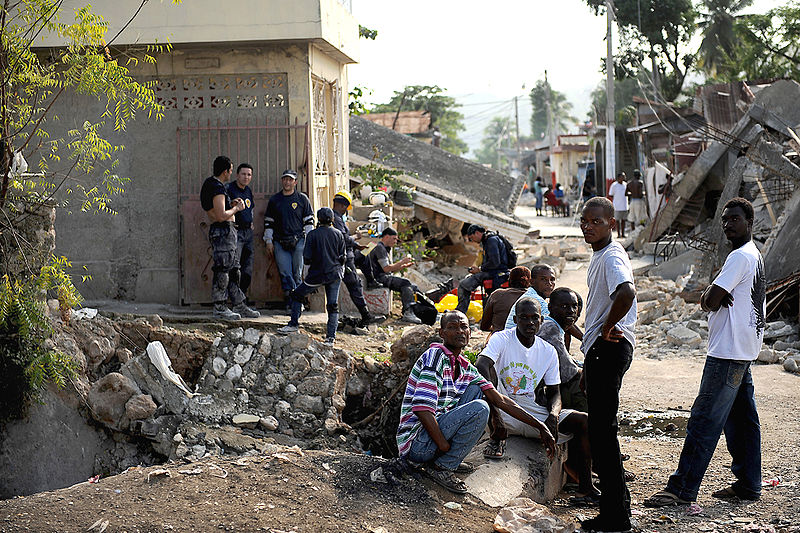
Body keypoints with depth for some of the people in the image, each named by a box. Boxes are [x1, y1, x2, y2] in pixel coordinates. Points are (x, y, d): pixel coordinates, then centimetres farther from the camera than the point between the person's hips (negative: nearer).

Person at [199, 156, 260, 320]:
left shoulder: (209, 183, 16)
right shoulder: (218, 188, -17)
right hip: (223, 230, -11)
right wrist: (236, 209, -8)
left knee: (232, 269, 13)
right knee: (222, 269, -6)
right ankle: (219, 307, -1)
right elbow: (221, 216, -24)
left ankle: (239, 306, 18)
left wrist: (231, 204, 17)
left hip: (225, 231, 11)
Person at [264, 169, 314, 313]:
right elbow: (268, 222, 15)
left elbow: (309, 221, 8)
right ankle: (292, 303, -6)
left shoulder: (302, 199, 7)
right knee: (285, 273, -6)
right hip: (279, 243, 1)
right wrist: (268, 241, 8)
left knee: (297, 273, 0)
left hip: (298, 242, -1)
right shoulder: (274, 200, 12)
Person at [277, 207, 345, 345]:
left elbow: (307, 259, -9)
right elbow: (342, 257, 3)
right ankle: (331, 337, 2)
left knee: (297, 295, 17)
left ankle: (294, 324, 17)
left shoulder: (312, 234, -8)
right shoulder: (338, 234, 1)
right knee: (333, 305, 6)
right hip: (335, 274, 3)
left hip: (317, 274, -3)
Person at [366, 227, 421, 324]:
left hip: (385, 277, 10)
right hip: (380, 278, -10)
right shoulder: (379, 248, -9)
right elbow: (386, 268, -18)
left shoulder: (385, 249, 24)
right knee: (406, 283, -26)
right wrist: (402, 261, -11)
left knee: (412, 287, -3)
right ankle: (408, 313, -31)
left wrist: (404, 266, 9)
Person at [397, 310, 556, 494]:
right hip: (416, 443, -9)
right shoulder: (435, 356, -14)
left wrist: (538, 426, 8)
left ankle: (451, 460, 7)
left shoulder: (465, 368, 12)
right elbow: (422, 408, -23)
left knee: (475, 390, 12)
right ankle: (442, 466, -10)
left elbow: (499, 399, 13)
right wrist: (444, 445, -20)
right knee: (479, 409, -21)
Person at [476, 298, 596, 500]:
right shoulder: (502, 339, -8)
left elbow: (554, 392, 13)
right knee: (489, 374, -34)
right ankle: (497, 438, -17)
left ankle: (585, 485, -1)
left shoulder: (548, 351, 9)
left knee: (584, 421, -11)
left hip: (532, 411, 5)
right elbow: (481, 365, -27)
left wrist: (553, 415, -12)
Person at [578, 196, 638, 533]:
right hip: (598, 350, 11)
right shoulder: (598, 255, 16)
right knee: (600, 429, 16)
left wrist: (606, 329, -23)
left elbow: (627, 293, -38)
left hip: (609, 348, -11)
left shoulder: (612, 257, -17)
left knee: (602, 429, -8)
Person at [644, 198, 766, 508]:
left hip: (728, 352, -11)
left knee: (704, 419, -10)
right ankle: (748, 484, 19)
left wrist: (711, 298, 3)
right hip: (743, 352, 11)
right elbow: (708, 300, 16)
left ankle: (682, 488, -10)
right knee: (741, 418, 13)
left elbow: (710, 302, -18)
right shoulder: (753, 256, 19)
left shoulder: (740, 256, -14)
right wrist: (712, 294, -5)